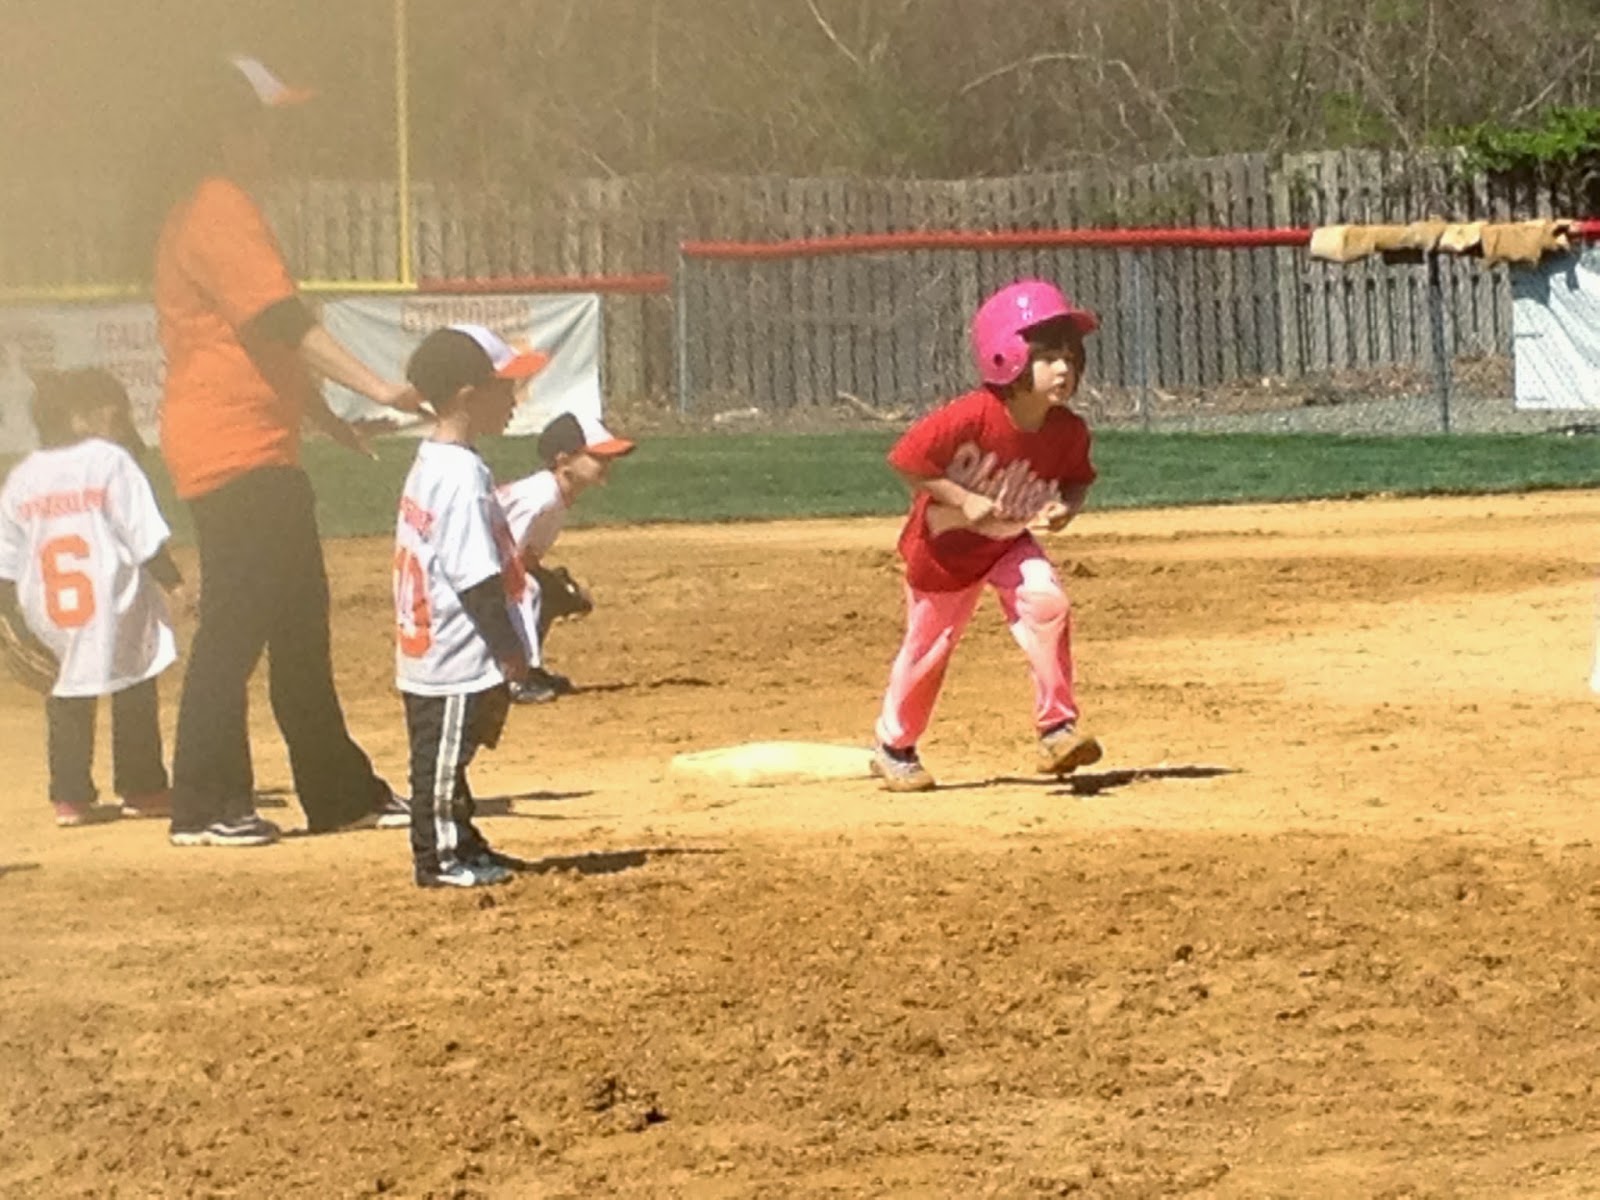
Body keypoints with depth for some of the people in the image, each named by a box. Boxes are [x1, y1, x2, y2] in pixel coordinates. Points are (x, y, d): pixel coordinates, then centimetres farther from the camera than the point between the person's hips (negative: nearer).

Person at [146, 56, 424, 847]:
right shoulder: (218, 209, -14)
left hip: (264, 450, 11)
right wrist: (376, 388, -30)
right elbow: (279, 320, -25)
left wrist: (325, 417, 24)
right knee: (236, 623, -10)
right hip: (231, 447, -11)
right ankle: (206, 806, -7)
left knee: (300, 618, 14)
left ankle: (339, 790, 20)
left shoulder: (208, 209, 19)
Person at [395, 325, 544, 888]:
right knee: (443, 754, -1)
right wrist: (510, 650, -17)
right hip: (458, 654, -10)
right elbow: (476, 578, -23)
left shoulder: (428, 463, 11)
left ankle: (460, 844, 29)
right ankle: (438, 857, 7)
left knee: (448, 754, 18)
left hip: (425, 647, 10)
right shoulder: (463, 476, -21)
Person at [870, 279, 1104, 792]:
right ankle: (894, 746, 35)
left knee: (1045, 598, -24)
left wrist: (1066, 505, -21)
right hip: (944, 544, -3)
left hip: (1010, 542, 3)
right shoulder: (971, 418, -34)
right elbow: (905, 461, -27)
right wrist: (964, 500, -32)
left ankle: (1057, 729, -14)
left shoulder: (1067, 431, -19)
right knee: (927, 646, 9)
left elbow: (1077, 478, 1)